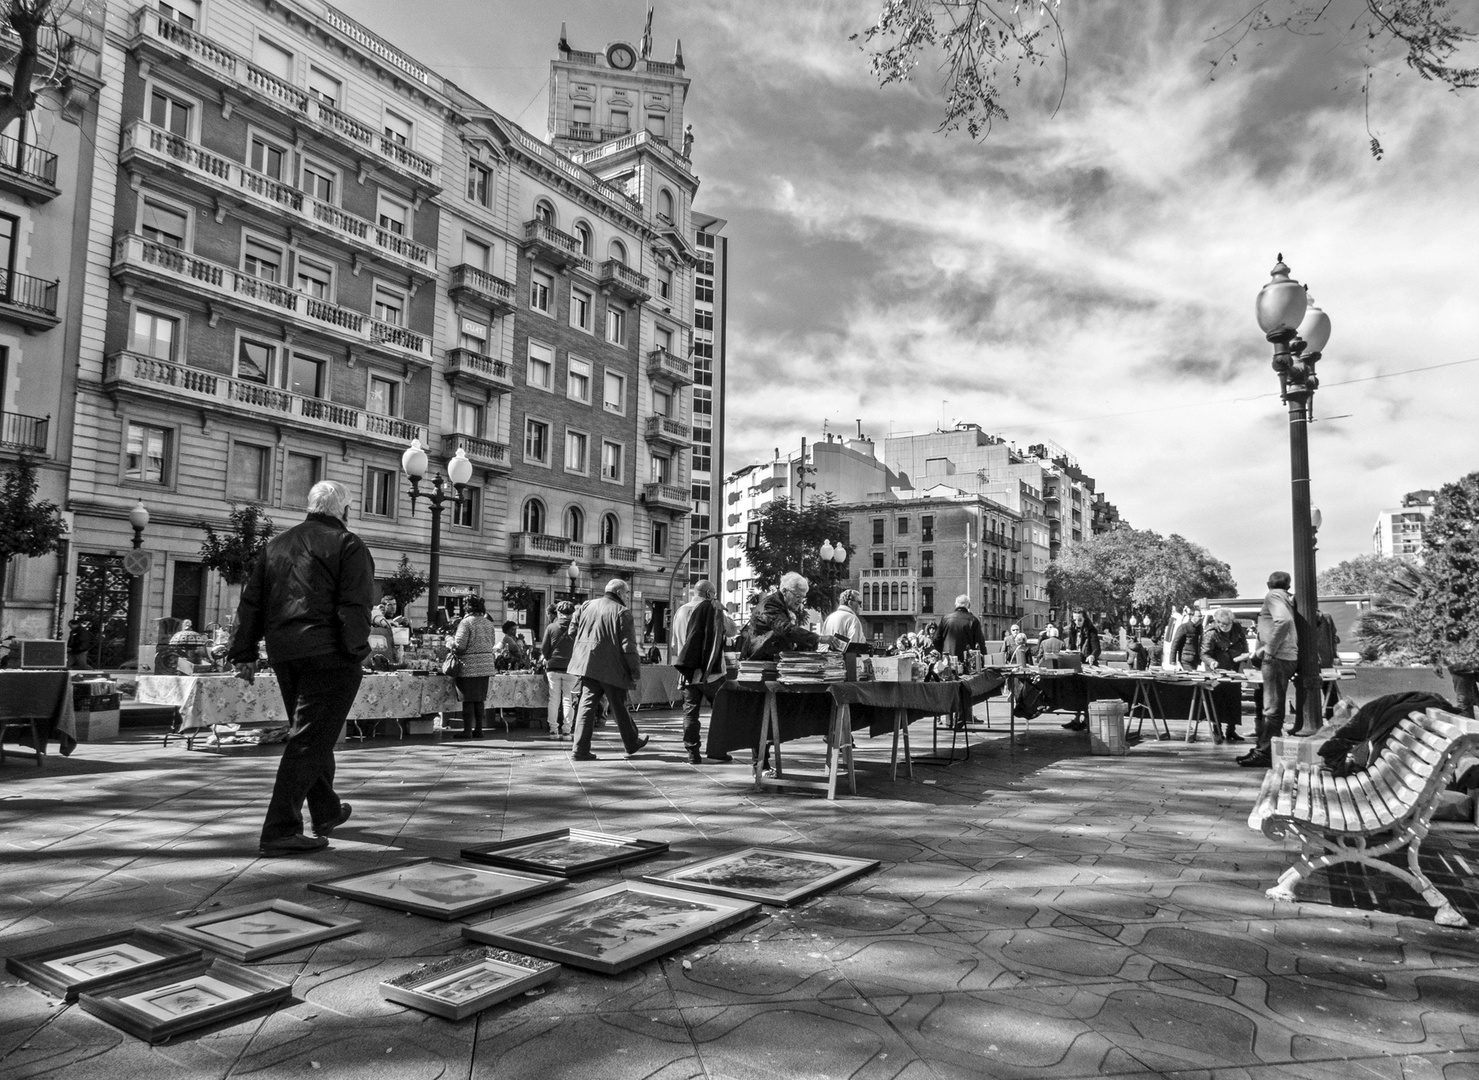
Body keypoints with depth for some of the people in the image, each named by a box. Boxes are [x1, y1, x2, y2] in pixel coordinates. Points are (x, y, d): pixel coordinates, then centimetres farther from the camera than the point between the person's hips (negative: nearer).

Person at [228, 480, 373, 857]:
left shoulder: (275, 545, 17)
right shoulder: (348, 546, -3)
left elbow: (251, 602, 14)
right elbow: (355, 606, -15)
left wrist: (243, 652, 15)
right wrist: (358, 650, -15)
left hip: (283, 654, 7)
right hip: (328, 655, -7)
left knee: (313, 732, 20)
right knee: (310, 739, -5)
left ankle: (327, 812, 34)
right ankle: (280, 830, -8)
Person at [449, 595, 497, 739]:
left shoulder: (466, 622, -11)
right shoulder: (488, 623, 8)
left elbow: (460, 645, -14)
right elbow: (492, 643, 10)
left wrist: (451, 641, 5)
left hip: (470, 665, -6)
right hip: (486, 664, 6)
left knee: (468, 699, 0)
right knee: (480, 699, 12)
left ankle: (467, 730, 3)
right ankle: (478, 729, 16)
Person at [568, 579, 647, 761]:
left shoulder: (586, 606, 8)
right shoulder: (622, 612, -9)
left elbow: (572, 631, 12)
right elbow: (628, 645, -12)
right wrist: (635, 669, -6)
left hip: (587, 664, 5)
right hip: (611, 667, -5)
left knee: (587, 704, 7)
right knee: (619, 706, 10)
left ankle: (580, 749, 2)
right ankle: (631, 743, 27)